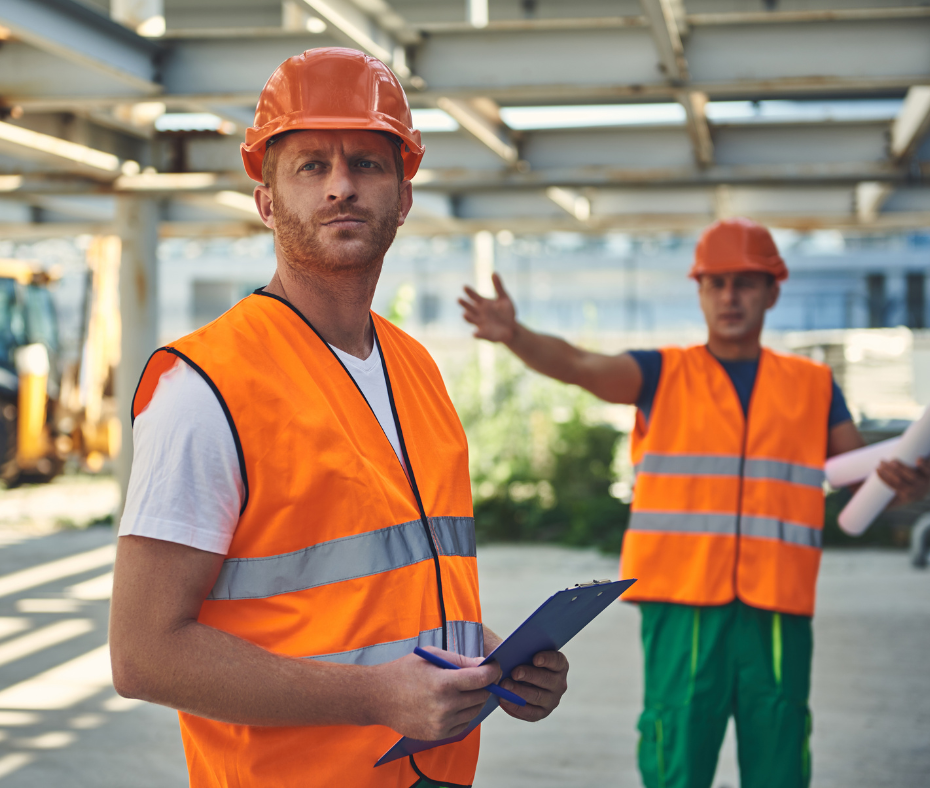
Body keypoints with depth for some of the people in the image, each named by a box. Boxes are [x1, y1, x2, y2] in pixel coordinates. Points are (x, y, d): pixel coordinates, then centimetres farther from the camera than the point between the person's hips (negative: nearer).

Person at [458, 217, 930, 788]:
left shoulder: (813, 387, 14)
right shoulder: (663, 375, 7)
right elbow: (580, 365, -9)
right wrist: (515, 335, -29)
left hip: (777, 612, 2)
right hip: (683, 606, -2)